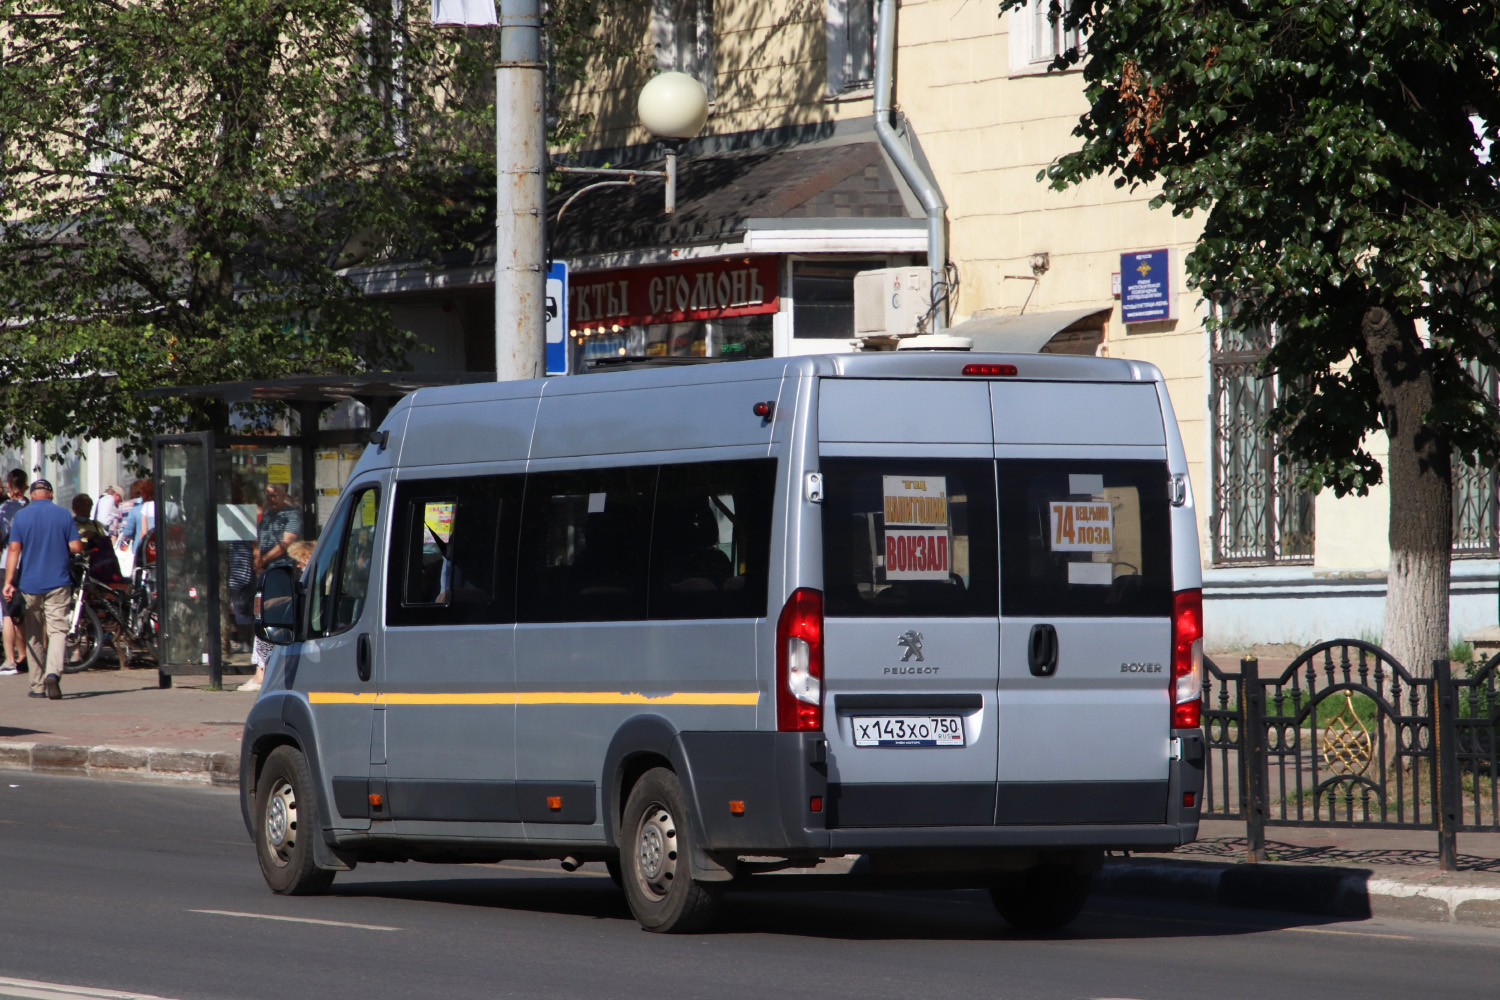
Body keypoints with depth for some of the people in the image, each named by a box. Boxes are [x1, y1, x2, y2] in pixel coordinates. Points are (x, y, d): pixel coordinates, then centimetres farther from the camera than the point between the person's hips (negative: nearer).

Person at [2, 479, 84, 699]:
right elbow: (76, 546, -3)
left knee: (34, 637, 11)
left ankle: (38, 686, 14)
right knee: (57, 631, -4)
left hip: (29, 583, 1)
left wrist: (9, 582, -8)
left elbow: (14, 549, -7)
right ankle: (54, 672, -29)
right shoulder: (63, 515, 0)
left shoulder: (21, 516, 0)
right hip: (58, 583, -1)